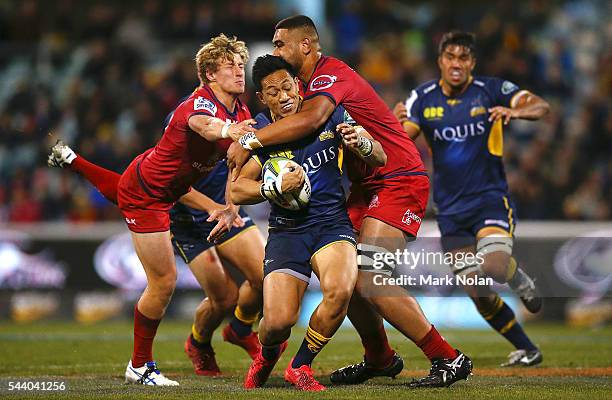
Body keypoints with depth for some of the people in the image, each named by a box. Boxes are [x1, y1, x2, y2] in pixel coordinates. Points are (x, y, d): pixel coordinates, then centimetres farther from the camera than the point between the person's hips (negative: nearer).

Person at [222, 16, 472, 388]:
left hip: (400, 180, -10)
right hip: (369, 186, 10)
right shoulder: (311, 81, 14)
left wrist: (250, 140, -36)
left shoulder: (330, 74, -18)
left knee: (370, 280, -19)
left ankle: (449, 359, -12)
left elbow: (311, 119, -38)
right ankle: (380, 359, 21)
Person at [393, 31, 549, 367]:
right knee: (479, 295, 1)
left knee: (494, 269, -28)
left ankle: (519, 278, 9)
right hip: (451, 210, 3)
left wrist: (515, 111, -37)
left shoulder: (491, 90, -6)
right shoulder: (423, 98, 0)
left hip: (490, 198, -3)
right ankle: (526, 350, 21)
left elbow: (541, 107, -16)